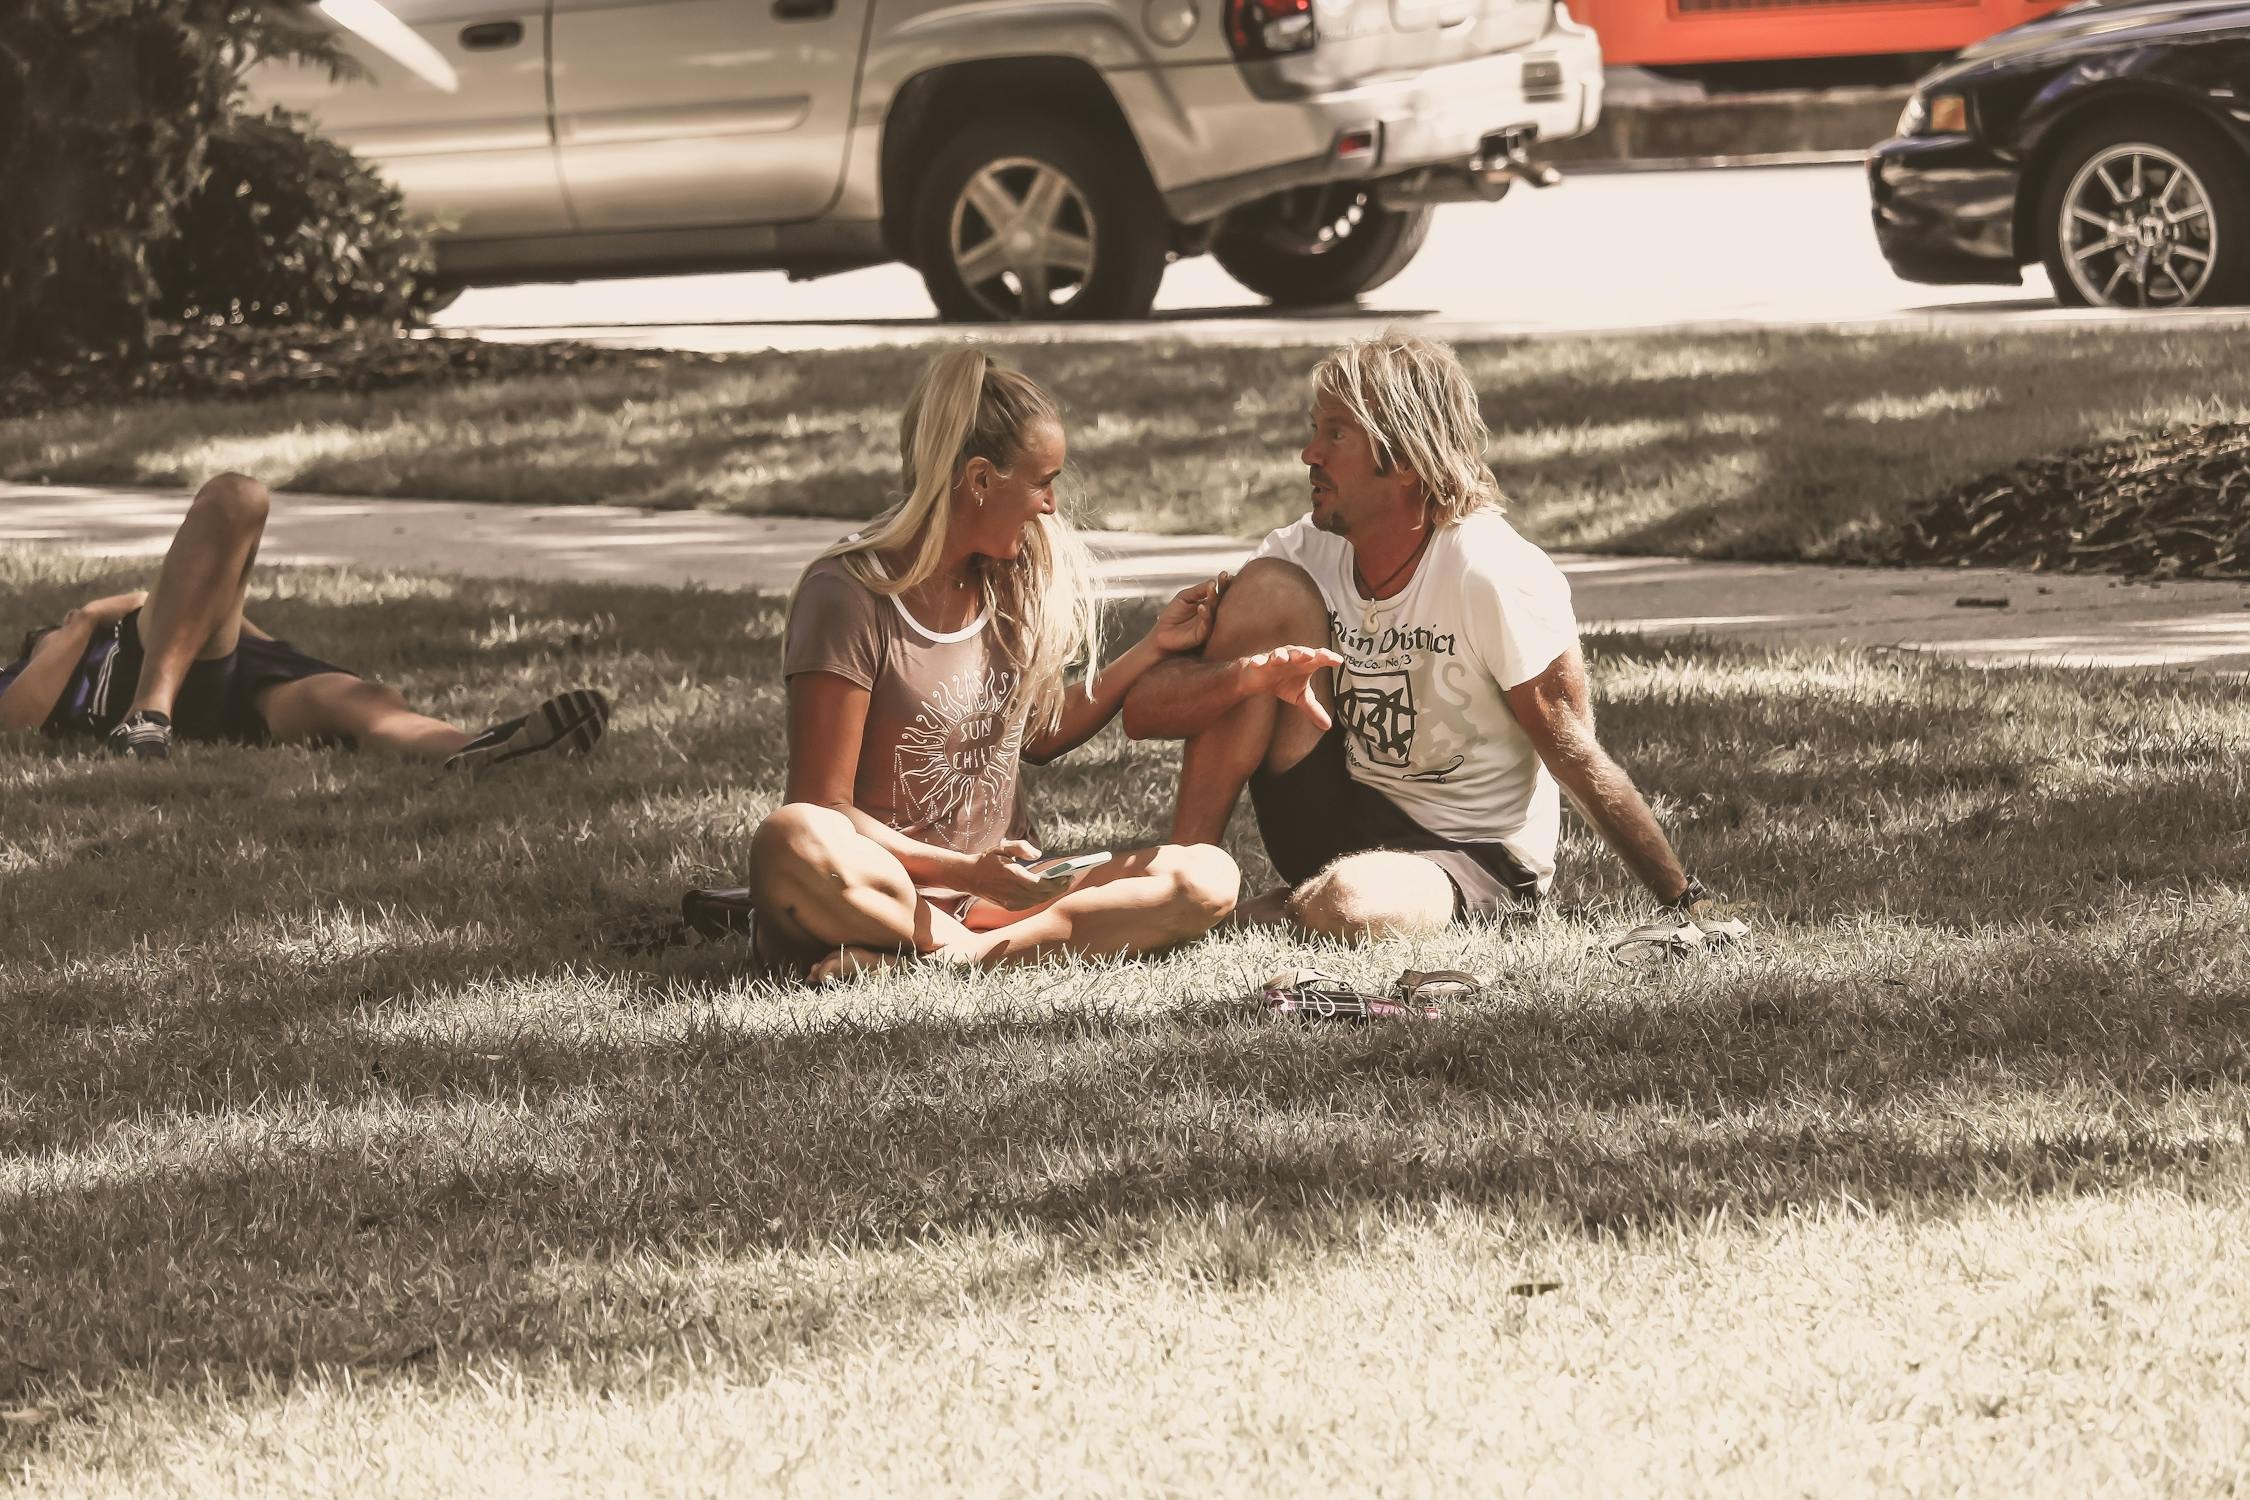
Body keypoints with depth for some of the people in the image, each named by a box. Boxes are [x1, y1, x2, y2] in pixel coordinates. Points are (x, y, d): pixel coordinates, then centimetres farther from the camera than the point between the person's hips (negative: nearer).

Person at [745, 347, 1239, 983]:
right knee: (789, 841, -40)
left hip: (996, 883, 7)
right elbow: (825, 806, -13)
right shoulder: (848, 593, -10)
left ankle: (973, 952, -27)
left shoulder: (1014, 579, 11)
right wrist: (966, 872, -22)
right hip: (887, 888, -7)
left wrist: (1153, 648, 17)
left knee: (1208, 877, -16)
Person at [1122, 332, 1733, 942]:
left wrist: (1688, 907, -14)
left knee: (1351, 906, -41)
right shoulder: (1306, 555, -7)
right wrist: (1250, 676, -33)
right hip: (1340, 818, 5)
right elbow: (1143, 709, -12)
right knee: (1269, 592, -15)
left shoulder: (1496, 575, -21)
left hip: (1474, 855, -5)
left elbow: (1579, 762, -14)